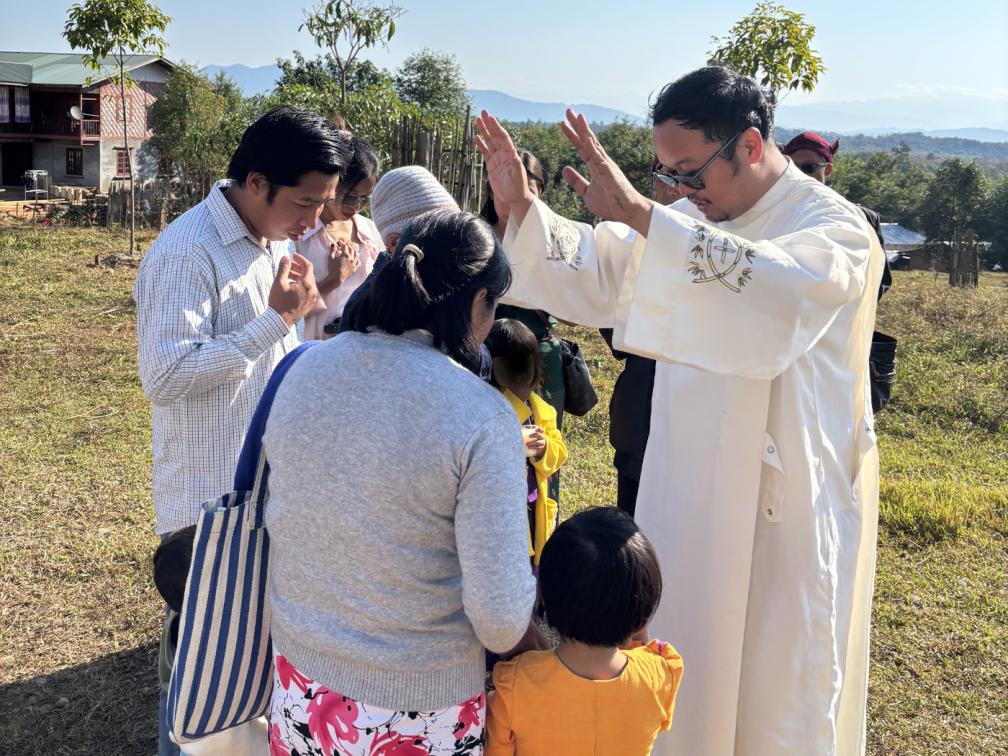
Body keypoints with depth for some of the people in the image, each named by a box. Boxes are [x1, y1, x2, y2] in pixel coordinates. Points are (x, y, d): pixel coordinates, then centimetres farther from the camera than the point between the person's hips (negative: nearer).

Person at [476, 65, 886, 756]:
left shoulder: (835, 227, -16)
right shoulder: (690, 221, 5)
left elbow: (780, 292, -38)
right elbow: (599, 277, 13)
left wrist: (640, 214, -42)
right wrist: (522, 205, -2)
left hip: (783, 510, -6)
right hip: (686, 489, 6)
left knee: (776, 687, 10)